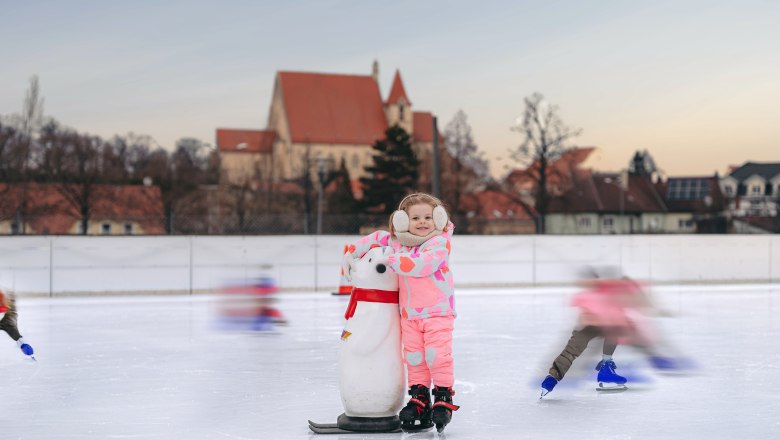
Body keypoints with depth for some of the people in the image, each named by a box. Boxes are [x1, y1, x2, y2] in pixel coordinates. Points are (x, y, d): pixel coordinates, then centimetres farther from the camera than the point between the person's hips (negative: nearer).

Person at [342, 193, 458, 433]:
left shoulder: (439, 243, -11)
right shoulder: (396, 241, 8)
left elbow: (421, 264, -26)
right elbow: (376, 238, 23)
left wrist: (390, 260, -23)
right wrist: (351, 253, 15)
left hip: (437, 311, -5)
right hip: (409, 313, 6)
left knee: (437, 354, -11)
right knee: (413, 357, 6)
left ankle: (443, 396, -1)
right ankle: (419, 398, 13)